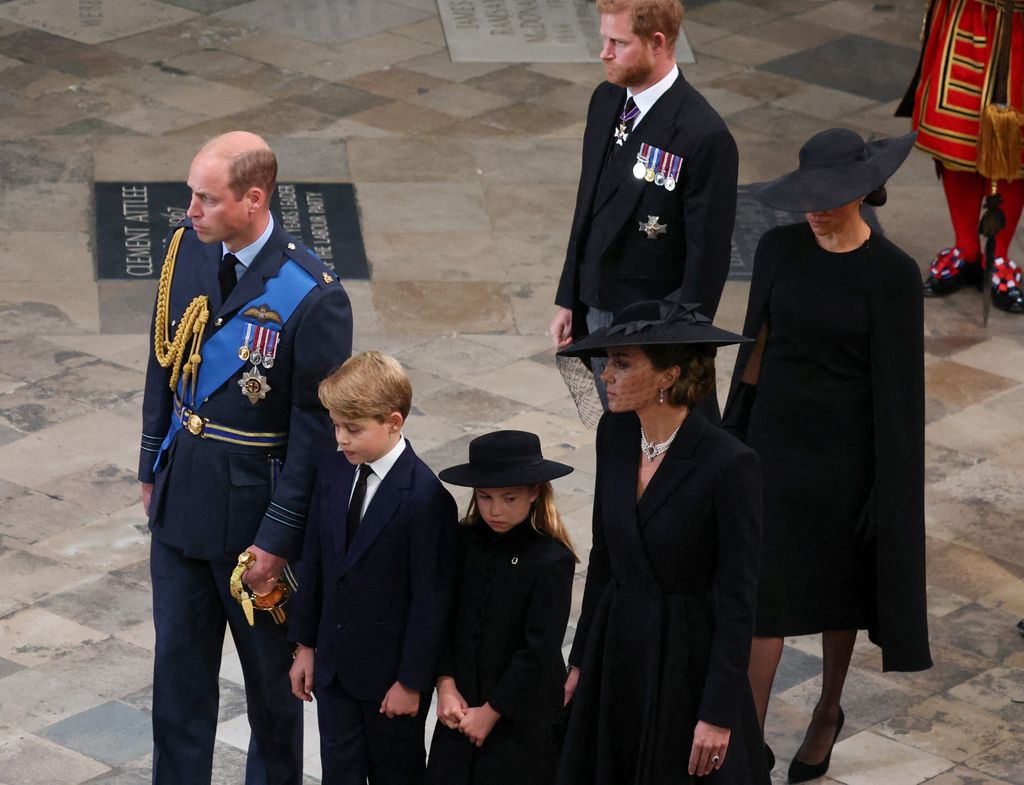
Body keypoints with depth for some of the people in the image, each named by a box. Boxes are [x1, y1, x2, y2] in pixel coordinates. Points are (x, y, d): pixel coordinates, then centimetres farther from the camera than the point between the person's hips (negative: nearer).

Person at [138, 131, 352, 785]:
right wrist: (153, 467, 13)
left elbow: (318, 430, -17)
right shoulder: (187, 249, -5)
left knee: (271, 672, 14)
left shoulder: (311, 296, -23)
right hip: (181, 497, 5)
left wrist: (279, 538, -15)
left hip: (255, 506, -5)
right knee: (179, 663, 17)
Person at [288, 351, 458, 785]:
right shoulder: (331, 473, -1)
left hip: (390, 669, -5)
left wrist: (411, 680, -14)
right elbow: (315, 563, 8)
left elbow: (430, 597, -18)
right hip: (334, 663, 6)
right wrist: (305, 644, 10)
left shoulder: (425, 498, -21)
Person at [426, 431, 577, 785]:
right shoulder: (466, 540, -2)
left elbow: (539, 651, -16)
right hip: (462, 704, 4)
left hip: (522, 714, -4)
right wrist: (446, 685, -8)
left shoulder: (552, 562, -17)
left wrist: (491, 711, -12)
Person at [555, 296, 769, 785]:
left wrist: (718, 714, -16)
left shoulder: (730, 465, -22)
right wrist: (582, 659, 13)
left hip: (689, 660, -6)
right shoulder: (615, 434, -2)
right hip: (616, 648, 6)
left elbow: (738, 598, -17)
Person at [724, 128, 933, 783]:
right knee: (762, 592, 2)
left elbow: (898, 387, -13)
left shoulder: (893, 275, -16)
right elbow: (758, 345, 4)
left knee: (836, 585, 17)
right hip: (774, 439, 3)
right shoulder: (779, 248, -5)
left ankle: (828, 712, 41)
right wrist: (734, 438, 8)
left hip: (844, 448, -3)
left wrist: (886, 494, -11)